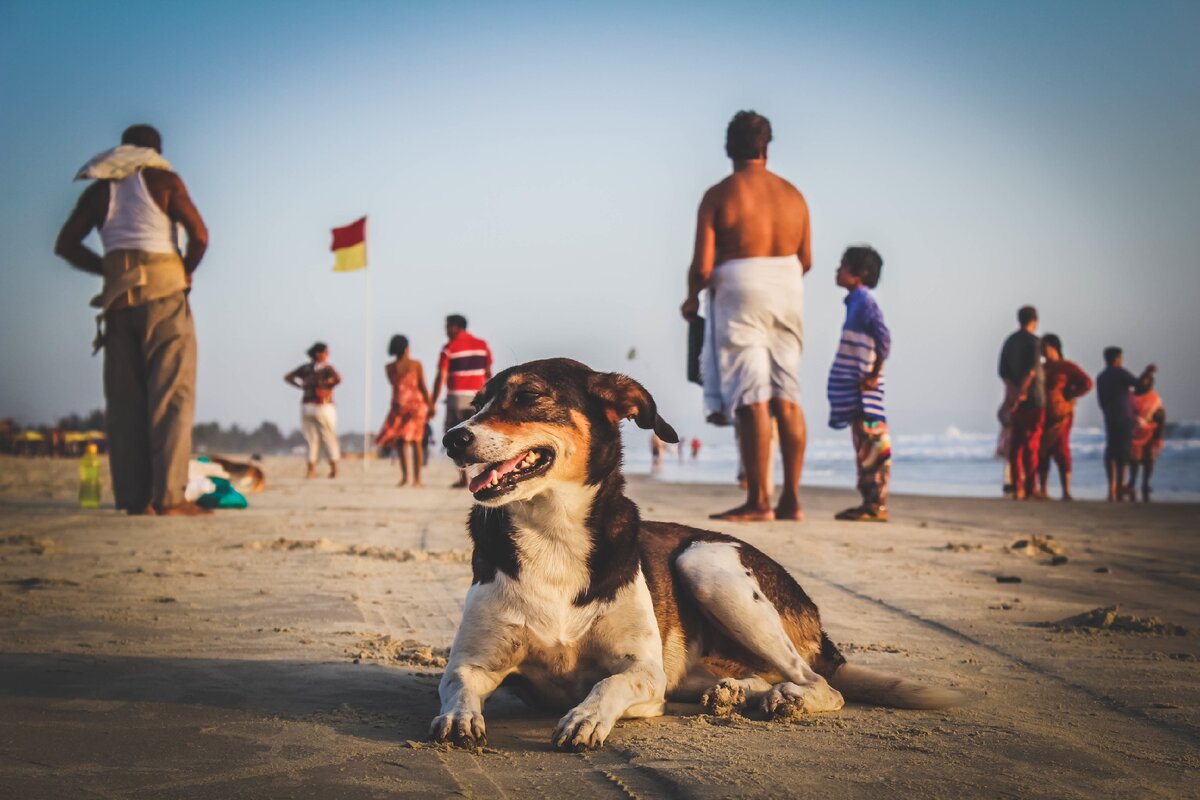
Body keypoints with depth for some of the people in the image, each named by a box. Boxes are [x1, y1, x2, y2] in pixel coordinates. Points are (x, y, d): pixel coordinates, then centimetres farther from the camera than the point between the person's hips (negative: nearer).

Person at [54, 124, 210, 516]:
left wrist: (108, 269, 13)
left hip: (118, 295, 4)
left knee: (125, 397, 4)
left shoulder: (99, 190, 15)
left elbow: (66, 244, 9)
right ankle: (168, 495, -14)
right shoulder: (163, 179, 4)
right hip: (163, 291, -4)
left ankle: (134, 497, -1)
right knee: (172, 393, -6)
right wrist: (186, 272, 11)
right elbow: (199, 234, -5)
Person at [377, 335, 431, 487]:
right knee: (416, 442, 10)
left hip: (400, 405, -1)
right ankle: (417, 478, 9)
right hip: (417, 403, 1)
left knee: (402, 441, 1)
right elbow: (423, 387, -3)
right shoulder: (416, 364, -2)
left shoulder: (390, 368, -1)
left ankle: (405, 476, -17)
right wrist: (429, 406, 4)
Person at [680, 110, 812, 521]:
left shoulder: (718, 195, -6)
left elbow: (703, 265, -11)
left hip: (740, 292, -5)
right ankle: (791, 499, 10)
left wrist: (691, 298, 9)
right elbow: (806, 261, 13)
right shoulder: (792, 195, 8)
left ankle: (759, 501, -5)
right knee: (787, 398, 7)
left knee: (752, 398, -5)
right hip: (787, 291, 5)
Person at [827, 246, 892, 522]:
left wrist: (874, 374, -19)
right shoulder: (855, 302, 18)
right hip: (854, 388, 10)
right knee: (863, 447, 12)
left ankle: (878, 504, -8)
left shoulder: (864, 301, -11)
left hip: (865, 388, -10)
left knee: (872, 446, -9)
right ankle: (869, 502, 16)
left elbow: (883, 338, -20)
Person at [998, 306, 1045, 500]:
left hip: (1016, 401, 6)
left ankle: (1017, 488, 5)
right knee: (1031, 444, -5)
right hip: (1033, 399, -6)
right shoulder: (1033, 341, -9)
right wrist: (1021, 392, -19)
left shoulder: (1009, 341, 13)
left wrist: (1013, 391, -5)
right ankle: (1030, 488, -7)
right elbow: (1031, 370, -19)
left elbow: (1004, 371, 5)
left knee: (1016, 444, 6)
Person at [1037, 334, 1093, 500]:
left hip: (1060, 415, -7)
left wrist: (1069, 396, -8)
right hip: (1042, 415, 7)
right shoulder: (1042, 368, 19)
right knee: (1041, 452, 5)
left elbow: (1086, 383, -10)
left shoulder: (1066, 366, -2)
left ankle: (1066, 492, -11)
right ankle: (1043, 490, 11)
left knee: (1061, 451, -10)